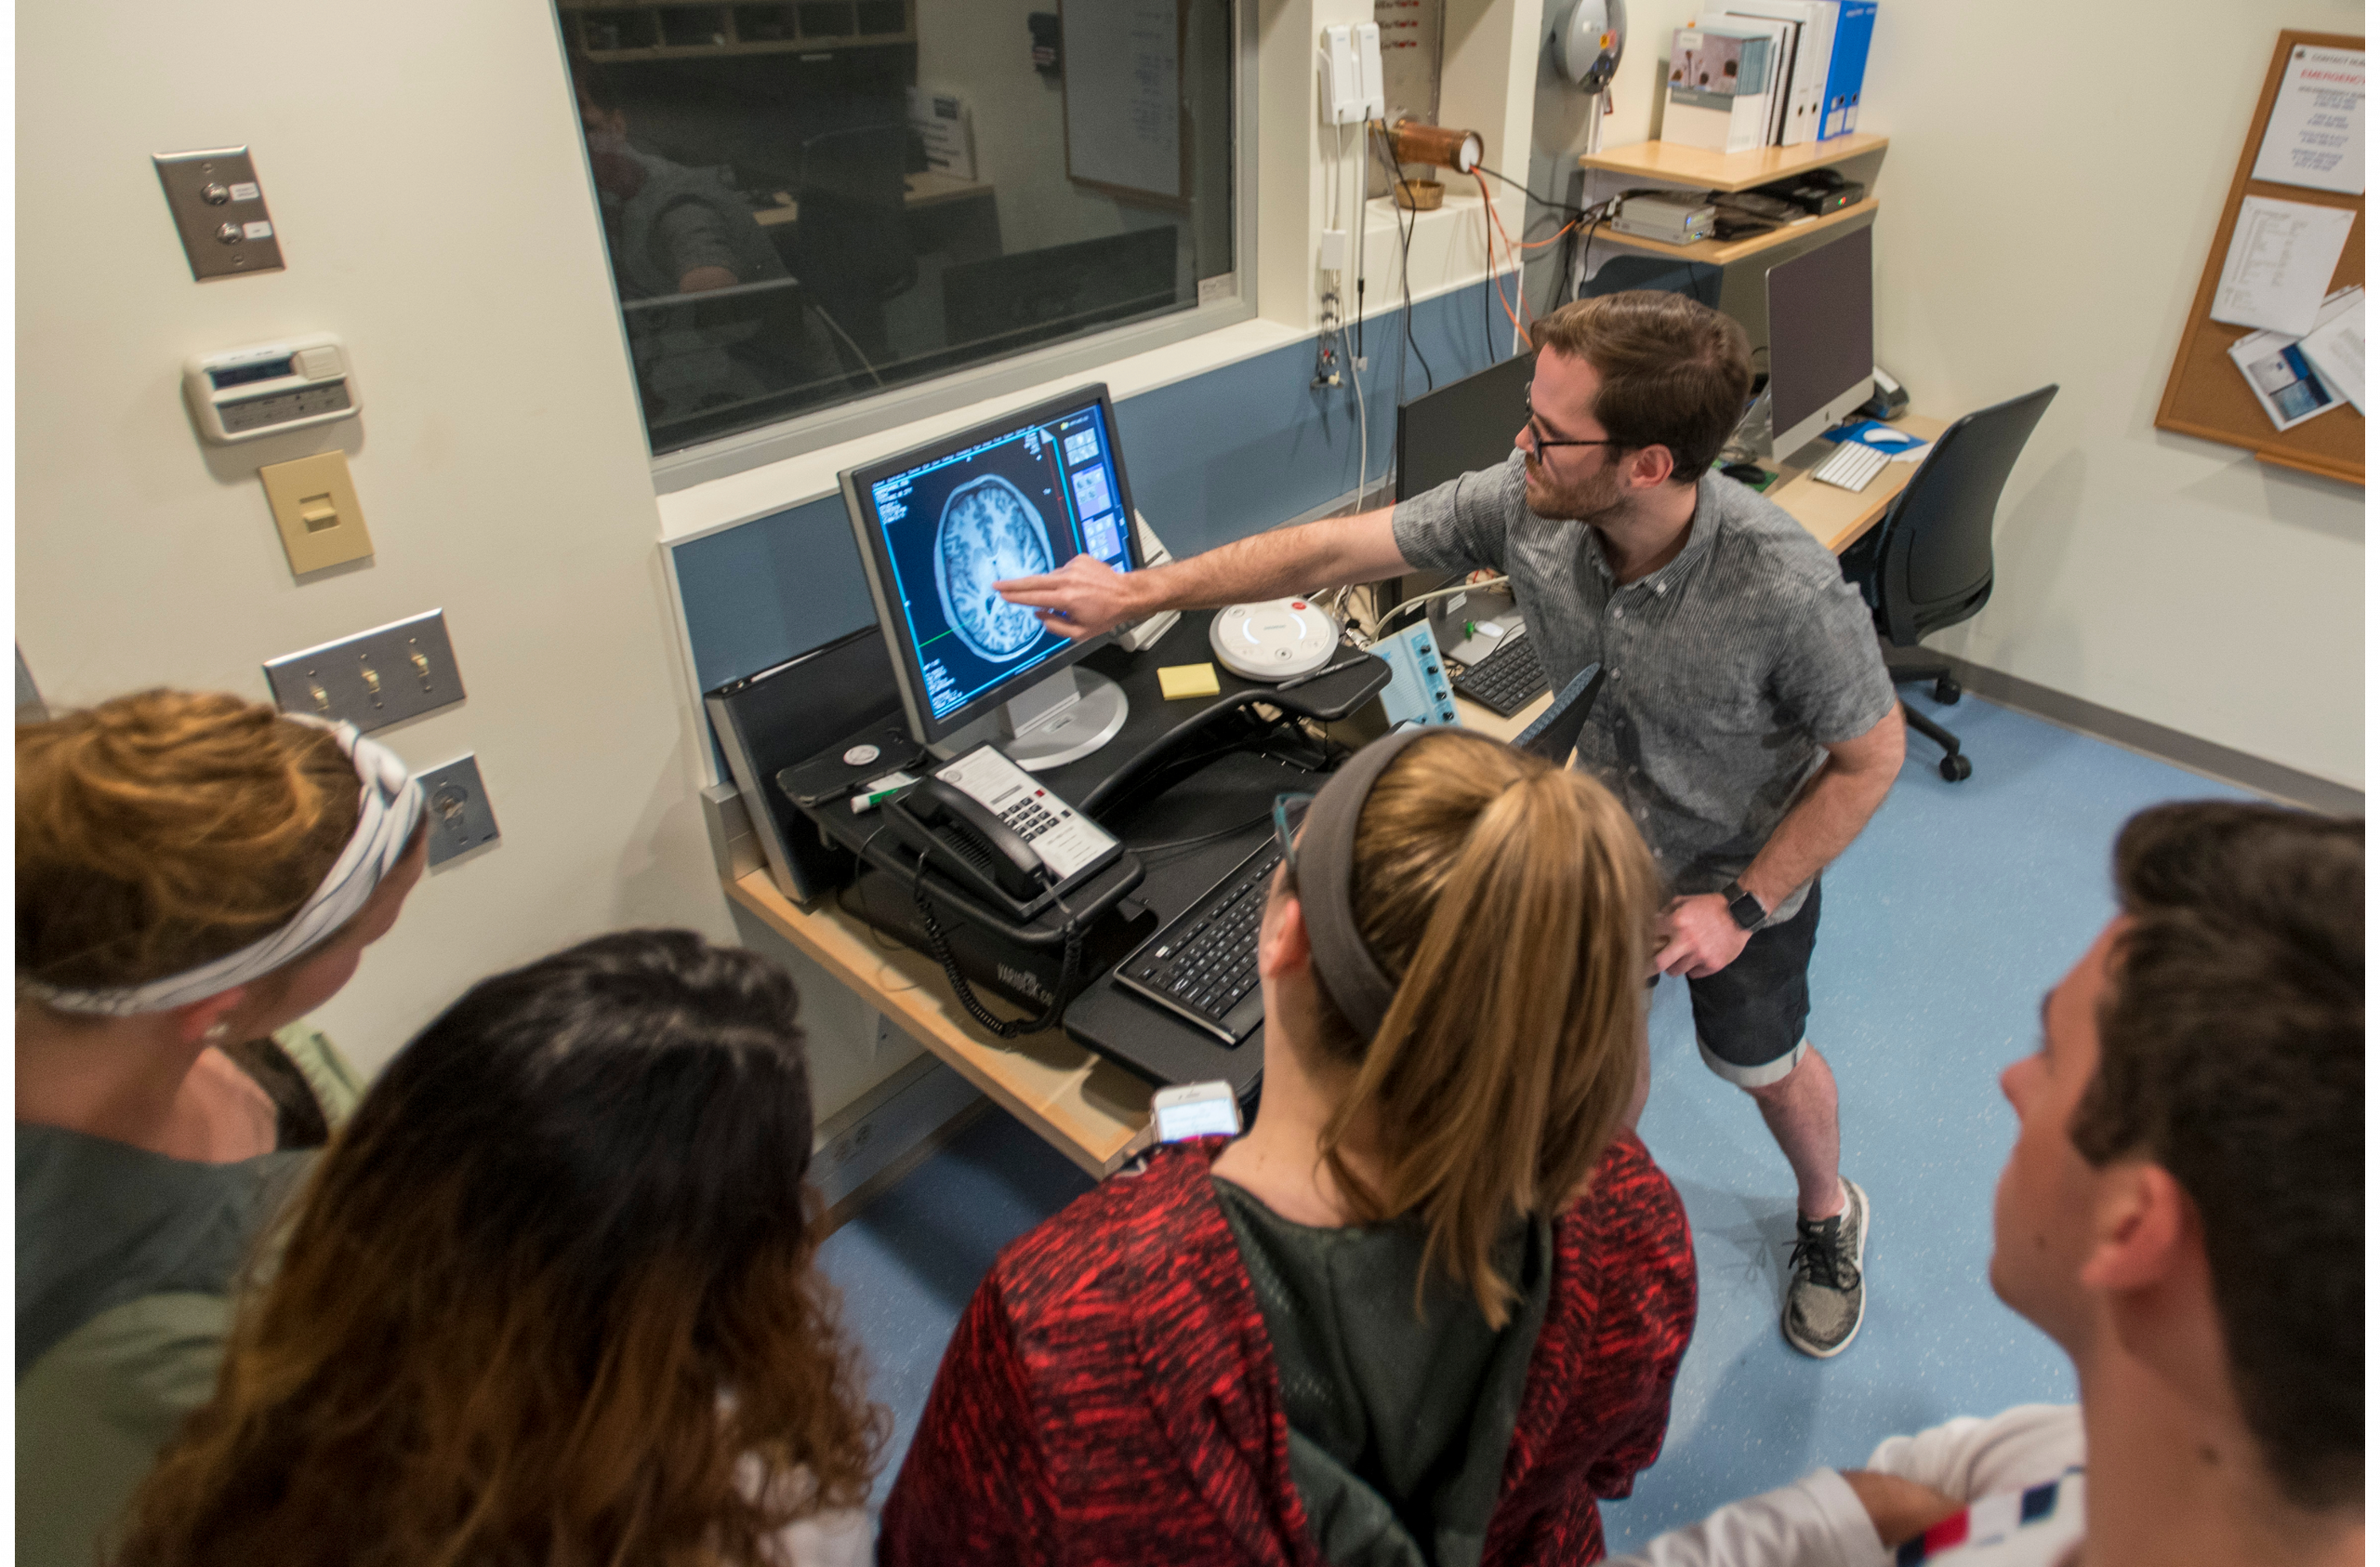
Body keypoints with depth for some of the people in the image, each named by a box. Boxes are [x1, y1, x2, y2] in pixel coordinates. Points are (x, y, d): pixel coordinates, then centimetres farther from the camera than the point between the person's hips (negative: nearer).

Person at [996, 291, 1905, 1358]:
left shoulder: (1788, 591, -38)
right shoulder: (1525, 504, -27)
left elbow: (1869, 758, -21)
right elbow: (1334, 550, -20)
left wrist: (1740, 906, -21)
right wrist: (1141, 592, -18)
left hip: (1742, 869, -3)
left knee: (1761, 1062, 20)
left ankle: (1827, 1215, 54)